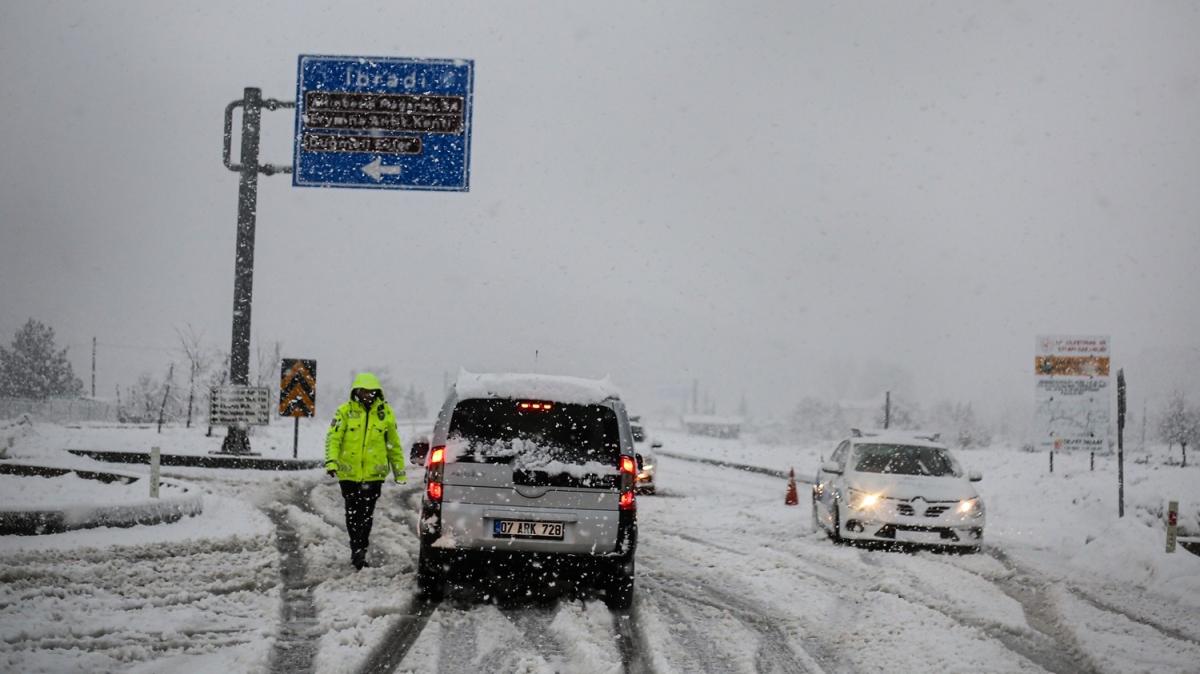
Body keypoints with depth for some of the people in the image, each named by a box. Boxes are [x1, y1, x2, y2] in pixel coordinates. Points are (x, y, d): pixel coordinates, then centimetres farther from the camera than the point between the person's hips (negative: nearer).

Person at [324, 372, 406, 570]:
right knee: (352, 514, 7)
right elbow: (333, 438, -4)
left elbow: (394, 444, 15)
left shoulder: (385, 413, 7)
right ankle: (357, 550, 19)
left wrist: (400, 471, 16)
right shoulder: (345, 411, 1)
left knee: (366, 515, -2)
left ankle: (359, 551, 3)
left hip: (373, 474, 0)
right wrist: (331, 461, -19)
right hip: (349, 473, 0)